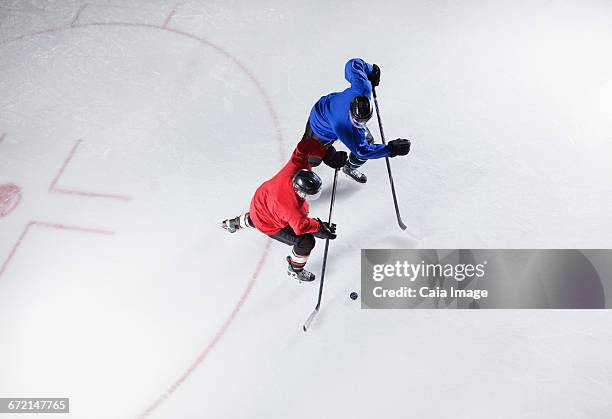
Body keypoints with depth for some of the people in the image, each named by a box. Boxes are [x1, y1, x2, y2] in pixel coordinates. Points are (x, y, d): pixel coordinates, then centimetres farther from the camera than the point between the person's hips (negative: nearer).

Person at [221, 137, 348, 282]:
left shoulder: (296, 168, -31)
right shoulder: (292, 207, -44)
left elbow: (304, 146, -23)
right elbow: (301, 226, -30)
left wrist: (327, 157, -23)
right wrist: (320, 226, -18)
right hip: (270, 225, -7)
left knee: (255, 219, 42)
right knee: (306, 242, -6)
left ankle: (235, 222, 71)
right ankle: (295, 270, 20)